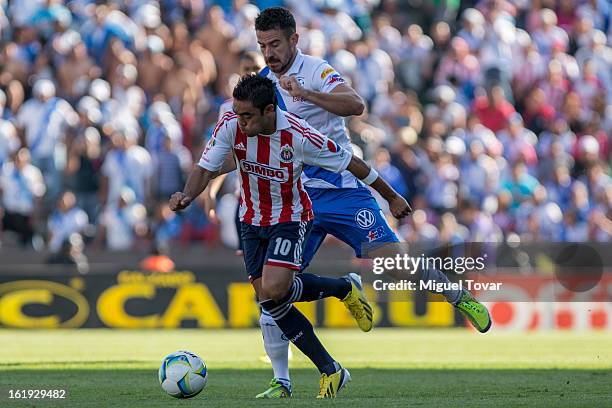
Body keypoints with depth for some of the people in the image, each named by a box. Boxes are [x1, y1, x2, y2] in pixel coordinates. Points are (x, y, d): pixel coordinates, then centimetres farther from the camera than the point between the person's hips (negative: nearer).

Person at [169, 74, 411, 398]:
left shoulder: (298, 136, -28)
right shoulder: (230, 126, -18)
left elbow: (350, 163, -15)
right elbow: (206, 169, -11)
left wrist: (391, 197, -5)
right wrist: (187, 195, -34)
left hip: (291, 217, -5)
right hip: (252, 219, 5)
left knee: (273, 291, -25)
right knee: (271, 302, 0)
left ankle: (346, 288, 3)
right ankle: (330, 371, 12)